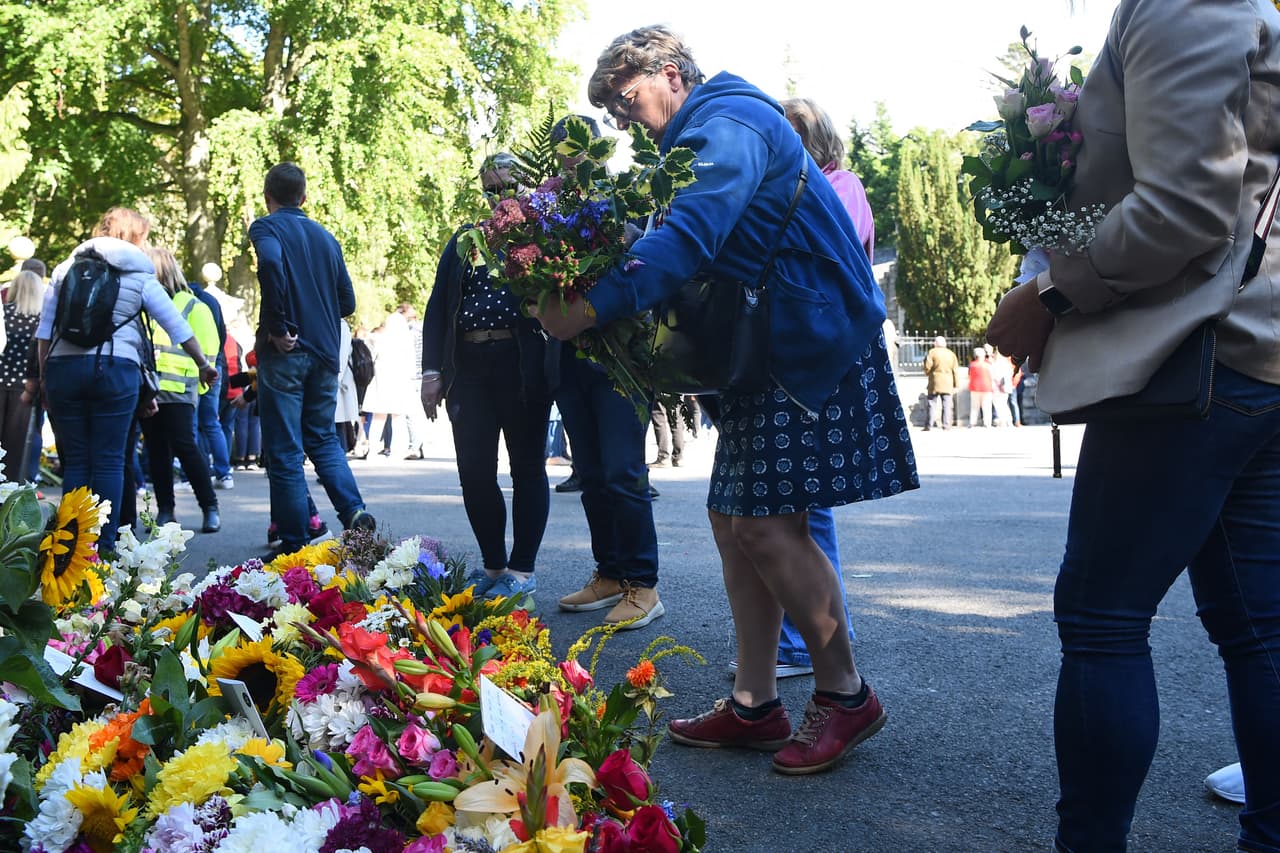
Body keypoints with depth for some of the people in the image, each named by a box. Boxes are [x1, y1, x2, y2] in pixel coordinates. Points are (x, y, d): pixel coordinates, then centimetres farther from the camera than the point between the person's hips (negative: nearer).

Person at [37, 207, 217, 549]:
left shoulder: (66, 268, 15)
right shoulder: (139, 276, 7)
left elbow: (44, 328, 11)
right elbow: (177, 326, 7)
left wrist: (44, 375, 16)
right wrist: (203, 364, 17)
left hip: (63, 367, 3)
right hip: (115, 368, -3)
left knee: (75, 460, 8)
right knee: (109, 461, 2)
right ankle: (104, 544, 1)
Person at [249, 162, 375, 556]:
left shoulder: (266, 227, -3)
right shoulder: (326, 236, 15)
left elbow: (270, 262, -26)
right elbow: (347, 301, 14)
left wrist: (279, 326, -20)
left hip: (285, 353, -6)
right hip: (325, 353, 6)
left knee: (284, 451, 0)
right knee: (323, 438, 19)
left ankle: (294, 543, 2)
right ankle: (354, 512, 1)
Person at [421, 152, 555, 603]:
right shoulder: (464, 240, 16)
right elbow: (437, 307, 14)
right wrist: (432, 370, 5)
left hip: (523, 365, -4)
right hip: (468, 367, 4)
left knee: (527, 466, 3)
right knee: (474, 469, 3)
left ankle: (522, 569, 9)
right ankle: (493, 565, 16)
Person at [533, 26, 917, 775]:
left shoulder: (727, 123, -12)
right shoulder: (708, 132, 20)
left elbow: (688, 236, -28)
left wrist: (593, 308, -32)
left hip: (813, 346, -11)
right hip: (766, 350, 11)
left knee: (766, 524, -12)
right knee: (735, 518, 8)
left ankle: (846, 694, 4)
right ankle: (756, 705, 15)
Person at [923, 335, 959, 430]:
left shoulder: (932, 352, -2)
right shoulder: (951, 354, 10)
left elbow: (927, 367, -8)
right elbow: (955, 371, 8)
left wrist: (927, 374, 14)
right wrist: (956, 384, 10)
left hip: (935, 383, -2)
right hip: (948, 383, 2)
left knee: (932, 404, 1)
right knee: (947, 405, 3)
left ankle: (929, 425, -2)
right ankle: (946, 425, -2)